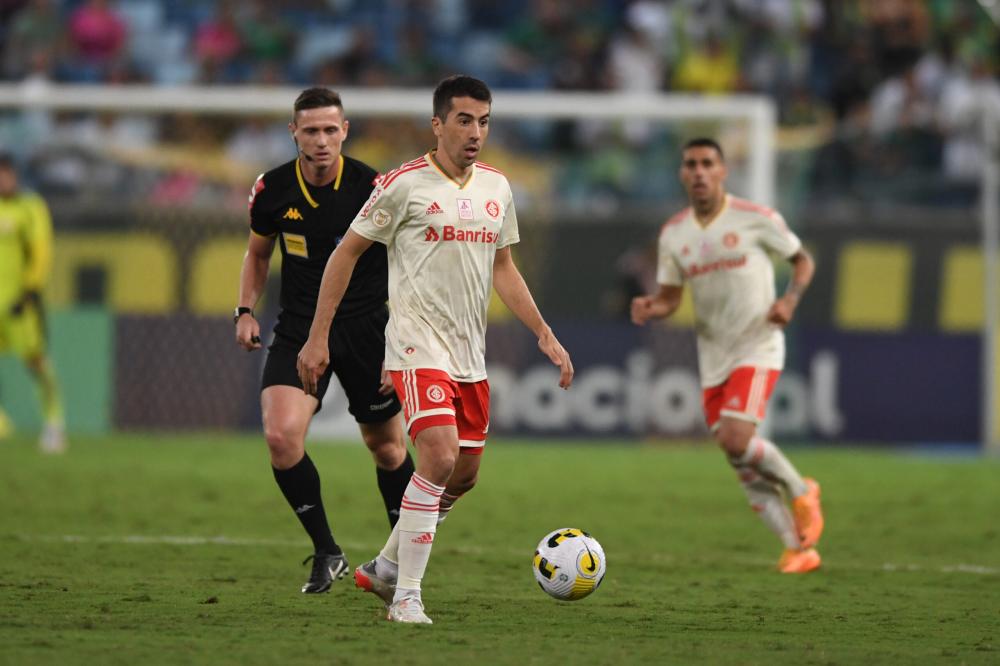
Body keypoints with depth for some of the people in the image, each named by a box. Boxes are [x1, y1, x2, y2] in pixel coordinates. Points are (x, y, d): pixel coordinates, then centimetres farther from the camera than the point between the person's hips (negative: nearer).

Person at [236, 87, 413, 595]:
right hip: (298, 330, 2)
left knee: (386, 448, 8)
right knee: (280, 435, -19)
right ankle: (326, 553, -4)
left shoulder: (373, 190, -13)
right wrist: (246, 310, 2)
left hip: (366, 330, -2)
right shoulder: (272, 190, -5)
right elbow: (257, 252, 16)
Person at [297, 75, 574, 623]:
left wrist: (546, 336, 14)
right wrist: (317, 337, -5)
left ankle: (385, 568, 29)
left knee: (463, 476, 10)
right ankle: (406, 596, -17)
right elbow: (346, 253, -2)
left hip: (470, 354, 7)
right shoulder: (405, 184, -8)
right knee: (439, 456, -22)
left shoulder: (497, 188, 11)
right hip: (418, 347, -7)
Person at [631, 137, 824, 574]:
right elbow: (669, 298, 10)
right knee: (742, 464, 3)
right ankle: (799, 547, 14)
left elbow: (803, 260, 4)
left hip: (758, 347, -5)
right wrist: (649, 308, -13)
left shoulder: (755, 219, -8)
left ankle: (800, 490, 3)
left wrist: (790, 299, -15)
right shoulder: (673, 234, 5)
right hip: (713, 357, 5)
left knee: (735, 439, -24)